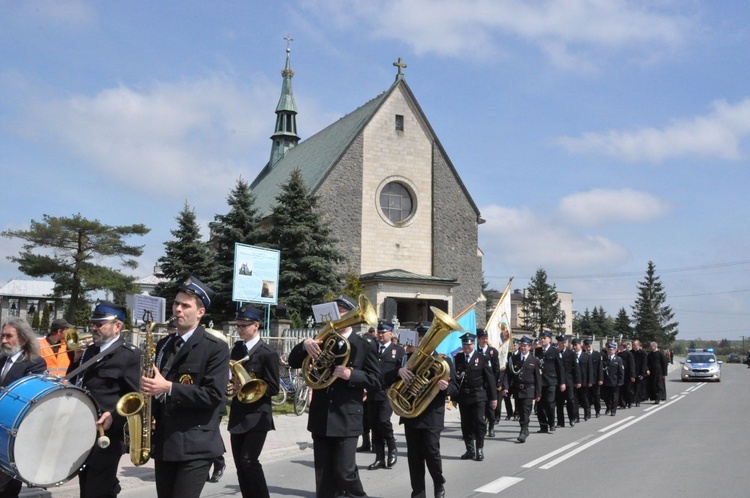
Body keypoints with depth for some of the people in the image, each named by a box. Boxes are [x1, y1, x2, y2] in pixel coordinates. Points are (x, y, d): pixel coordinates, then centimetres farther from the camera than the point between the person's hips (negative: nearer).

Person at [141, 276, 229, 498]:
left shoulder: (216, 348, -9)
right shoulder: (164, 344, 13)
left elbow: (214, 395, -17)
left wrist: (168, 387, -23)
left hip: (196, 445, -7)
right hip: (163, 442, 7)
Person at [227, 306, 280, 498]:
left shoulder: (268, 353, -10)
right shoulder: (237, 348, 9)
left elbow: (273, 388, -11)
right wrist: (234, 382, -4)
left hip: (257, 416, -7)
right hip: (238, 414, 7)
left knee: (249, 461, -14)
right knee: (240, 464, 8)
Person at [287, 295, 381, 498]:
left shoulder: (363, 347, -2)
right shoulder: (321, 342, 9)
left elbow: (376, 382, -6)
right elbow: (293, 363, 5)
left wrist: (351, 375, -23)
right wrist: (304, 345, -16)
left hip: (347, 419, -4)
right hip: (321, 418, 4)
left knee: (344, 472, -6)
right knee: (323, 477, 9)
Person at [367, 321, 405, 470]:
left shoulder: (398, 350, 5)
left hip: (388, 392, -4)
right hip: (373, 393, 4)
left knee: (383, 421, -18)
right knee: (374, 425, 5)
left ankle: (392, 449, 7)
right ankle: (380, 459, 14)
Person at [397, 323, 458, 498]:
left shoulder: (444, 361, 0)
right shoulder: (409, 357, 8)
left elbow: (455, 388, -2)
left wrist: (446, 387, -25)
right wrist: (399, 370, -22)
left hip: (432, 415, -3)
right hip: (410, 413, 3)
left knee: (431, 452, -3)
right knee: (414, 455, 6)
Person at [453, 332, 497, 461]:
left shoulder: (482, 358, -1)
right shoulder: (458, 358, 7)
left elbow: (490, 378, -1)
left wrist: (493, 397, -4)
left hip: (478, 396, -3)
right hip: (463, 396, 3)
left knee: (479, 422, -5)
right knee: (466, 424, 7)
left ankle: (479, 450, 6)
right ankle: (470, 450, 17)